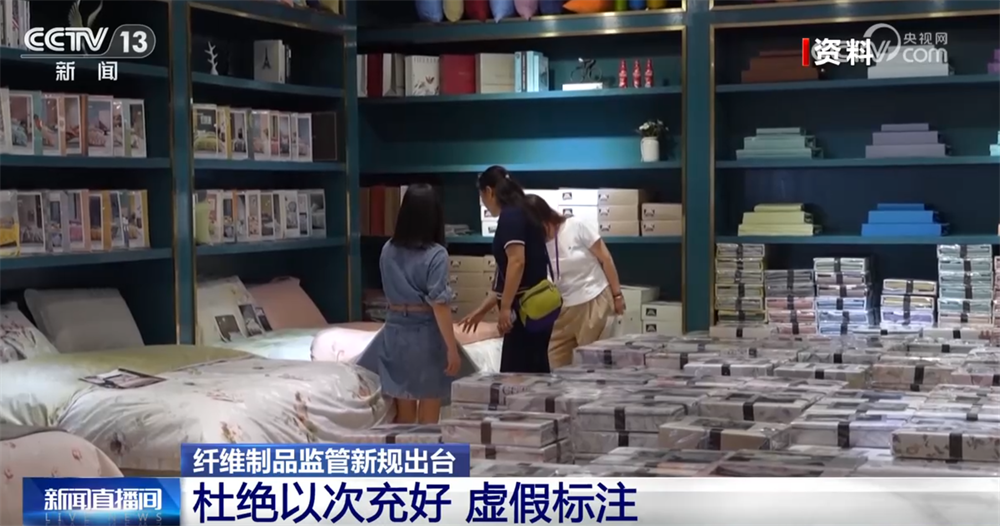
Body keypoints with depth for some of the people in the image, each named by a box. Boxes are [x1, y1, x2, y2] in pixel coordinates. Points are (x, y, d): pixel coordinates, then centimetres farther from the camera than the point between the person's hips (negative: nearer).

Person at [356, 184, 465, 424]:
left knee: (404, 414, 12)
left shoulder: (388, 250, 3)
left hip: (395, 331, 5)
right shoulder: (435, 254, -15)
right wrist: (452, 348, -15)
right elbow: (439, 305, -18)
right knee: (429, 416, 4)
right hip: (426, 334, -5)